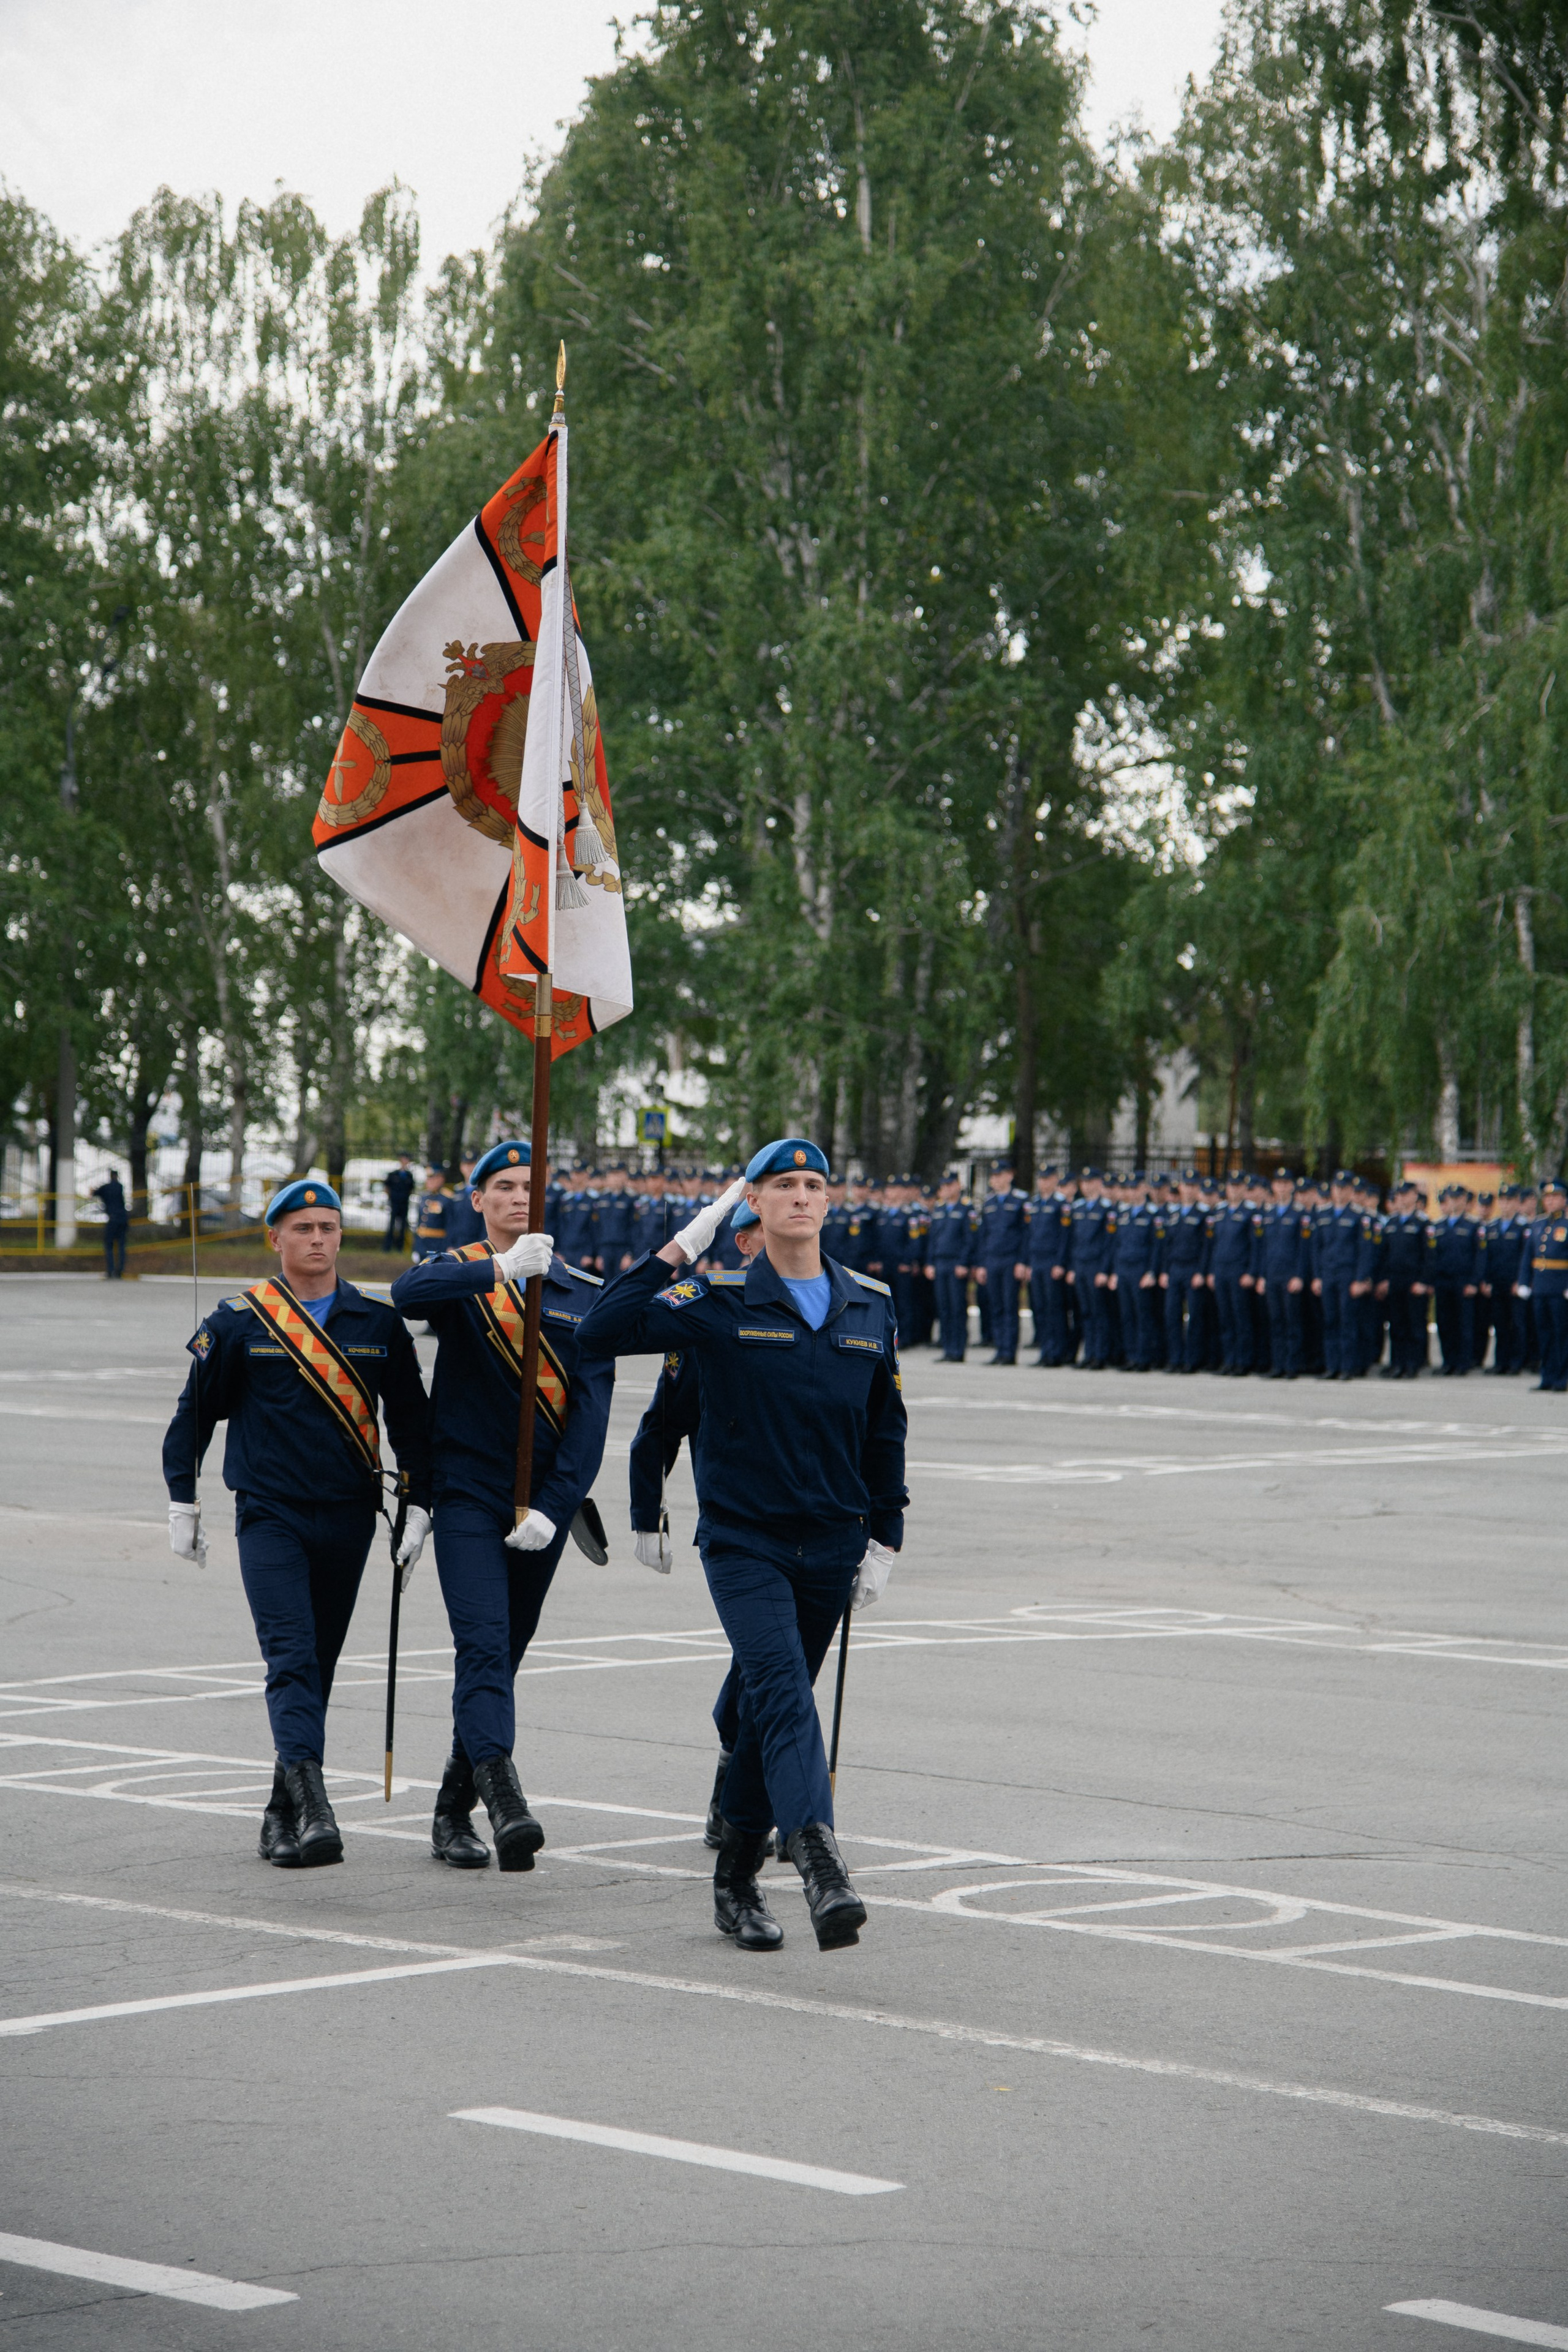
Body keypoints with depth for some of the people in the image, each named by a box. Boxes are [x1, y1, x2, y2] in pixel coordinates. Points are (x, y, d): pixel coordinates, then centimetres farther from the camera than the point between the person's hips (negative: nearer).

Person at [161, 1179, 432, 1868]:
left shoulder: (378, 1322, 6)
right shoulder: (238, 1323, 0)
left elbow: (411, 1418, 13)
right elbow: (194, 1413, 8)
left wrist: (418, 1504, 8)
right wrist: (182, 1503, 7)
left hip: (347, 1520, 3)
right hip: (269, 1518, -3)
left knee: (318, 1666, 9)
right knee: (291, 1658, -17)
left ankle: (284, 1814, 19)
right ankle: (312, 1809, -28)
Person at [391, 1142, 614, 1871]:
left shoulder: (582, 1293, 5)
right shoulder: (459, 1275, 1)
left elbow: (592, 1405, -1)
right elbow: (408, 1293, -24)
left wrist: (552, 1507, -10)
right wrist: (502, 1269, -35)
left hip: (541, 1507, 3)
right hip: (467, 1498, -3)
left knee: (502, 1655, 12)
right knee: (484, 1647, -18)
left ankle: (452, 1813, 25)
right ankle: (505, 1803, -31)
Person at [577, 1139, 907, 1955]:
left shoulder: (870, 1305, 7)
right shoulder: (721, 1301, -6)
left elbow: (885, 1427, 16)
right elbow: (600, 1331, -15)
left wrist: (884, 1536, 13)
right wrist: (680, 1251, -17)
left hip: (830, 1548, 4)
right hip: (743, 1542, -4)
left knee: (772, 1710, 14)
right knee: (782, 1693, -21)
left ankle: (736, 1879, 26)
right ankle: (821, 1872, -34)